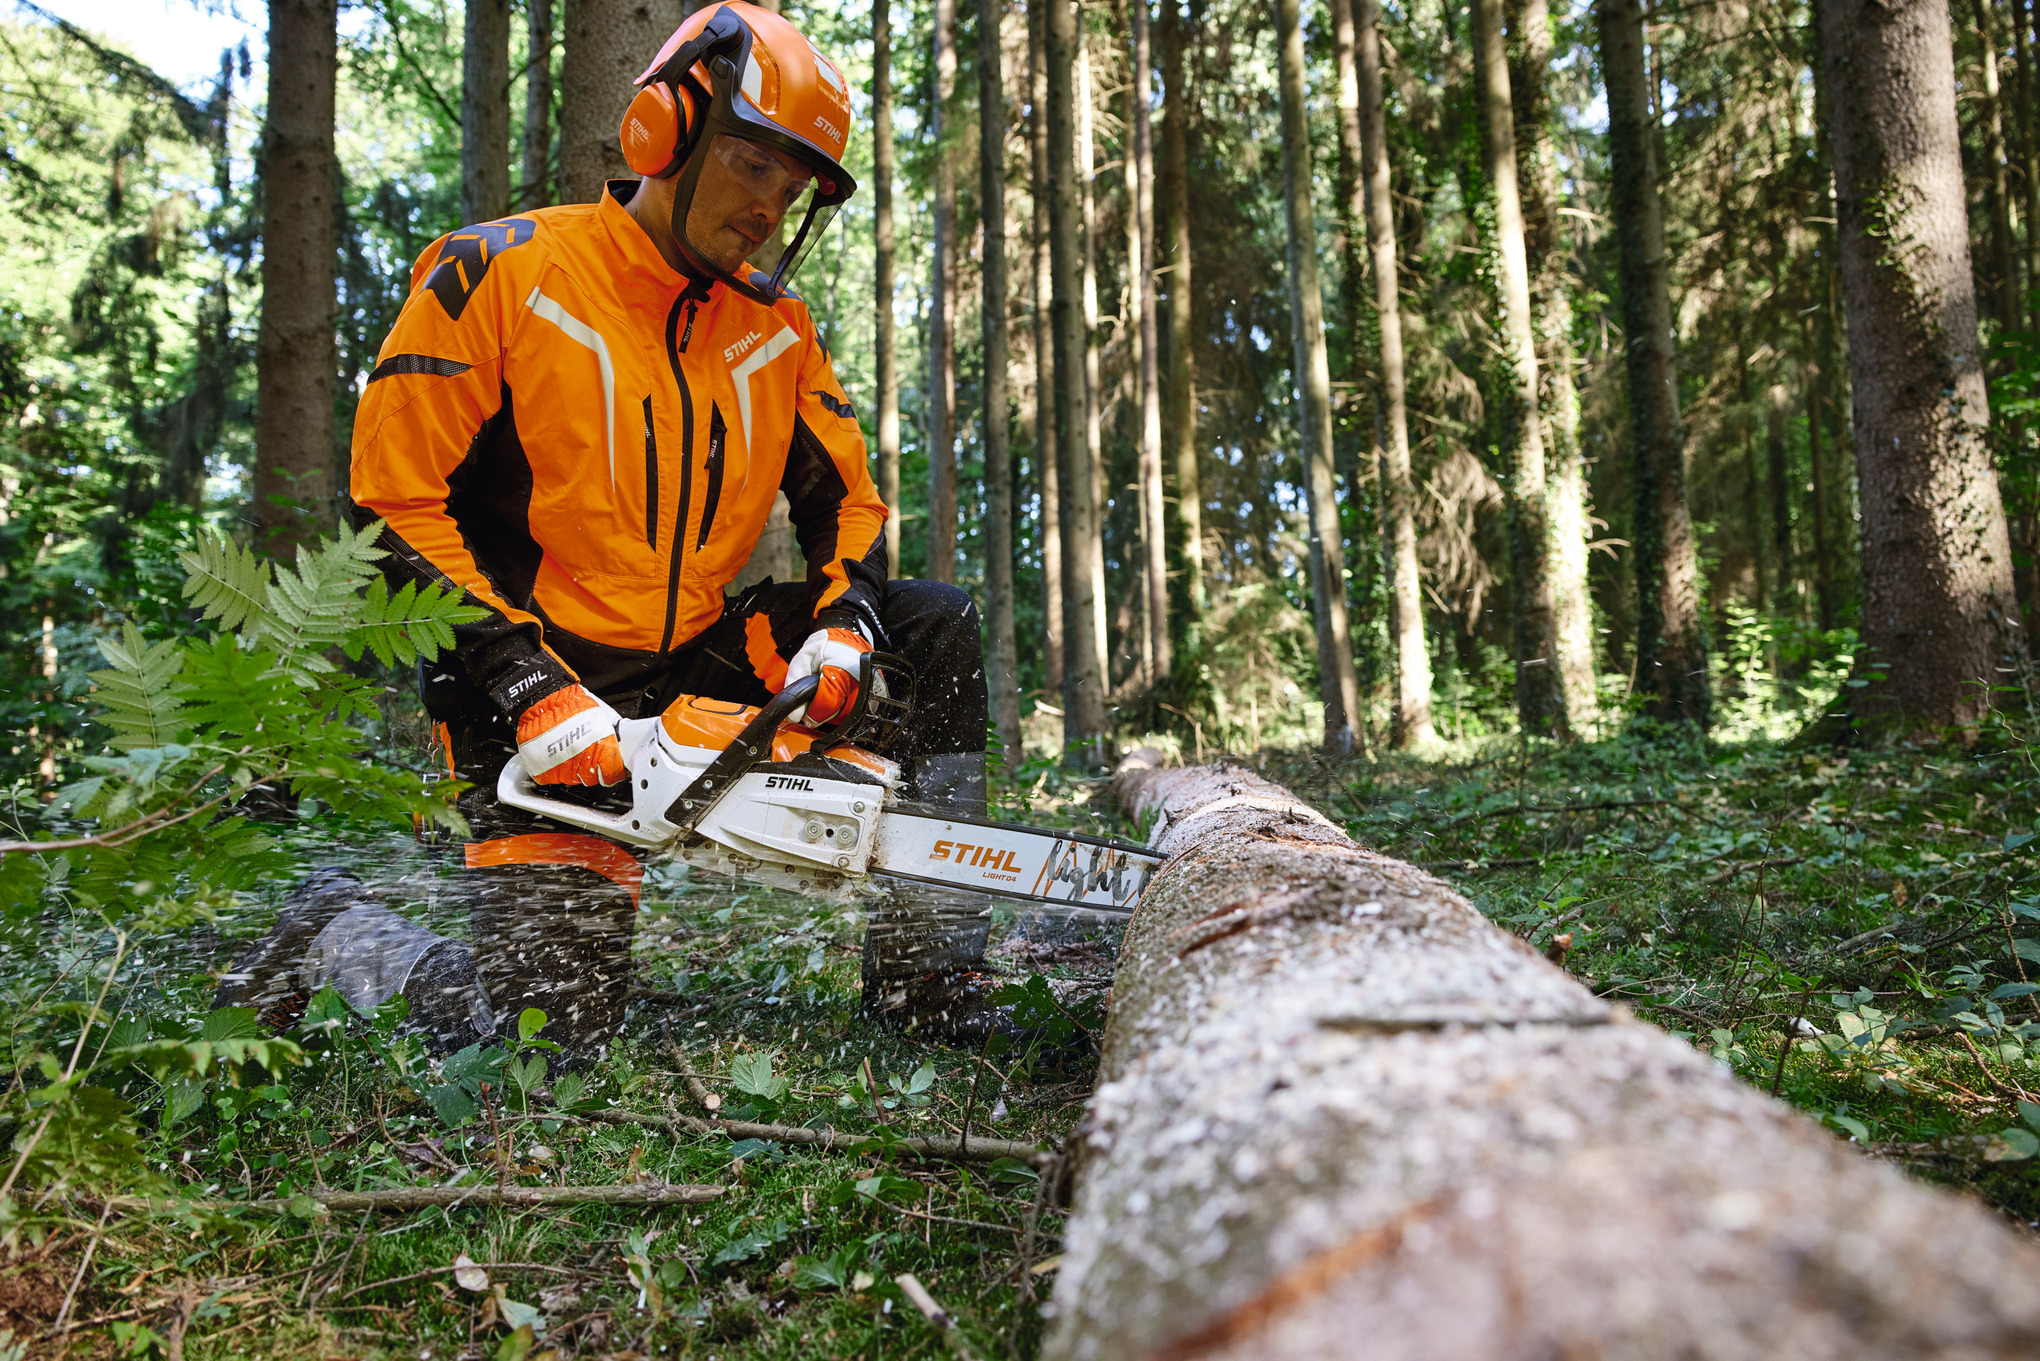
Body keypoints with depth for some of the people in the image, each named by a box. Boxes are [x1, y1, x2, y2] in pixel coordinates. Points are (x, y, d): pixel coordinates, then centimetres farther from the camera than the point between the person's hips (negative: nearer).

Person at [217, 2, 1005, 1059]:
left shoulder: (774, 325, 7)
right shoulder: (498, 275, -9)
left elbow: (847, 498, 10)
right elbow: (394, 508, -12)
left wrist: (842, 622, -12)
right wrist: (526, 684, -22)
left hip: (698, 658, 6)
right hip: (539, 689, -6)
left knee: (939, 626, -6)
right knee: (555, 1023, -15)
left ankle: (926, 983, -5)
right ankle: (338, 932, 16)